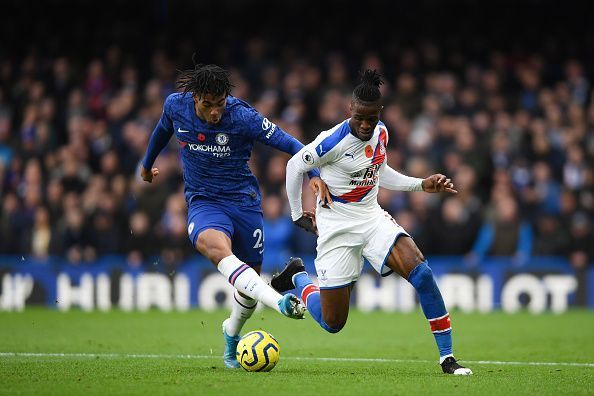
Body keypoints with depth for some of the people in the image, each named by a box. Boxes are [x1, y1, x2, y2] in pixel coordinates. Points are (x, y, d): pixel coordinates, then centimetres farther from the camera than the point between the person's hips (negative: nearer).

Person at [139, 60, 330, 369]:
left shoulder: (242, 116, -16)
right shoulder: (175, 105, -7)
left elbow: (288, 143, -14)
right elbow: (163, 131, 17)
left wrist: (314, 173, -29)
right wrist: (147, 164, 33)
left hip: (244, 201, 0)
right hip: (203, 203, 0)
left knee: (250, 279, 6)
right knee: (216, 248, -34)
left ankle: (232, 335, 38)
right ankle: (280, 303, -52)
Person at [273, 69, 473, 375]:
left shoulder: (380, 133, 1)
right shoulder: (334, 141, -20)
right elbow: (295, 166, -5)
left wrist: (422, 185, 8)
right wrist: (297, 215, 4)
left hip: (372, 217, 5)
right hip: (337, 228, -5)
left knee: (421, 273, -20)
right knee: (332, 323, -1)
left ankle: (447, 357, -13)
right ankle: (298, 276, 31)